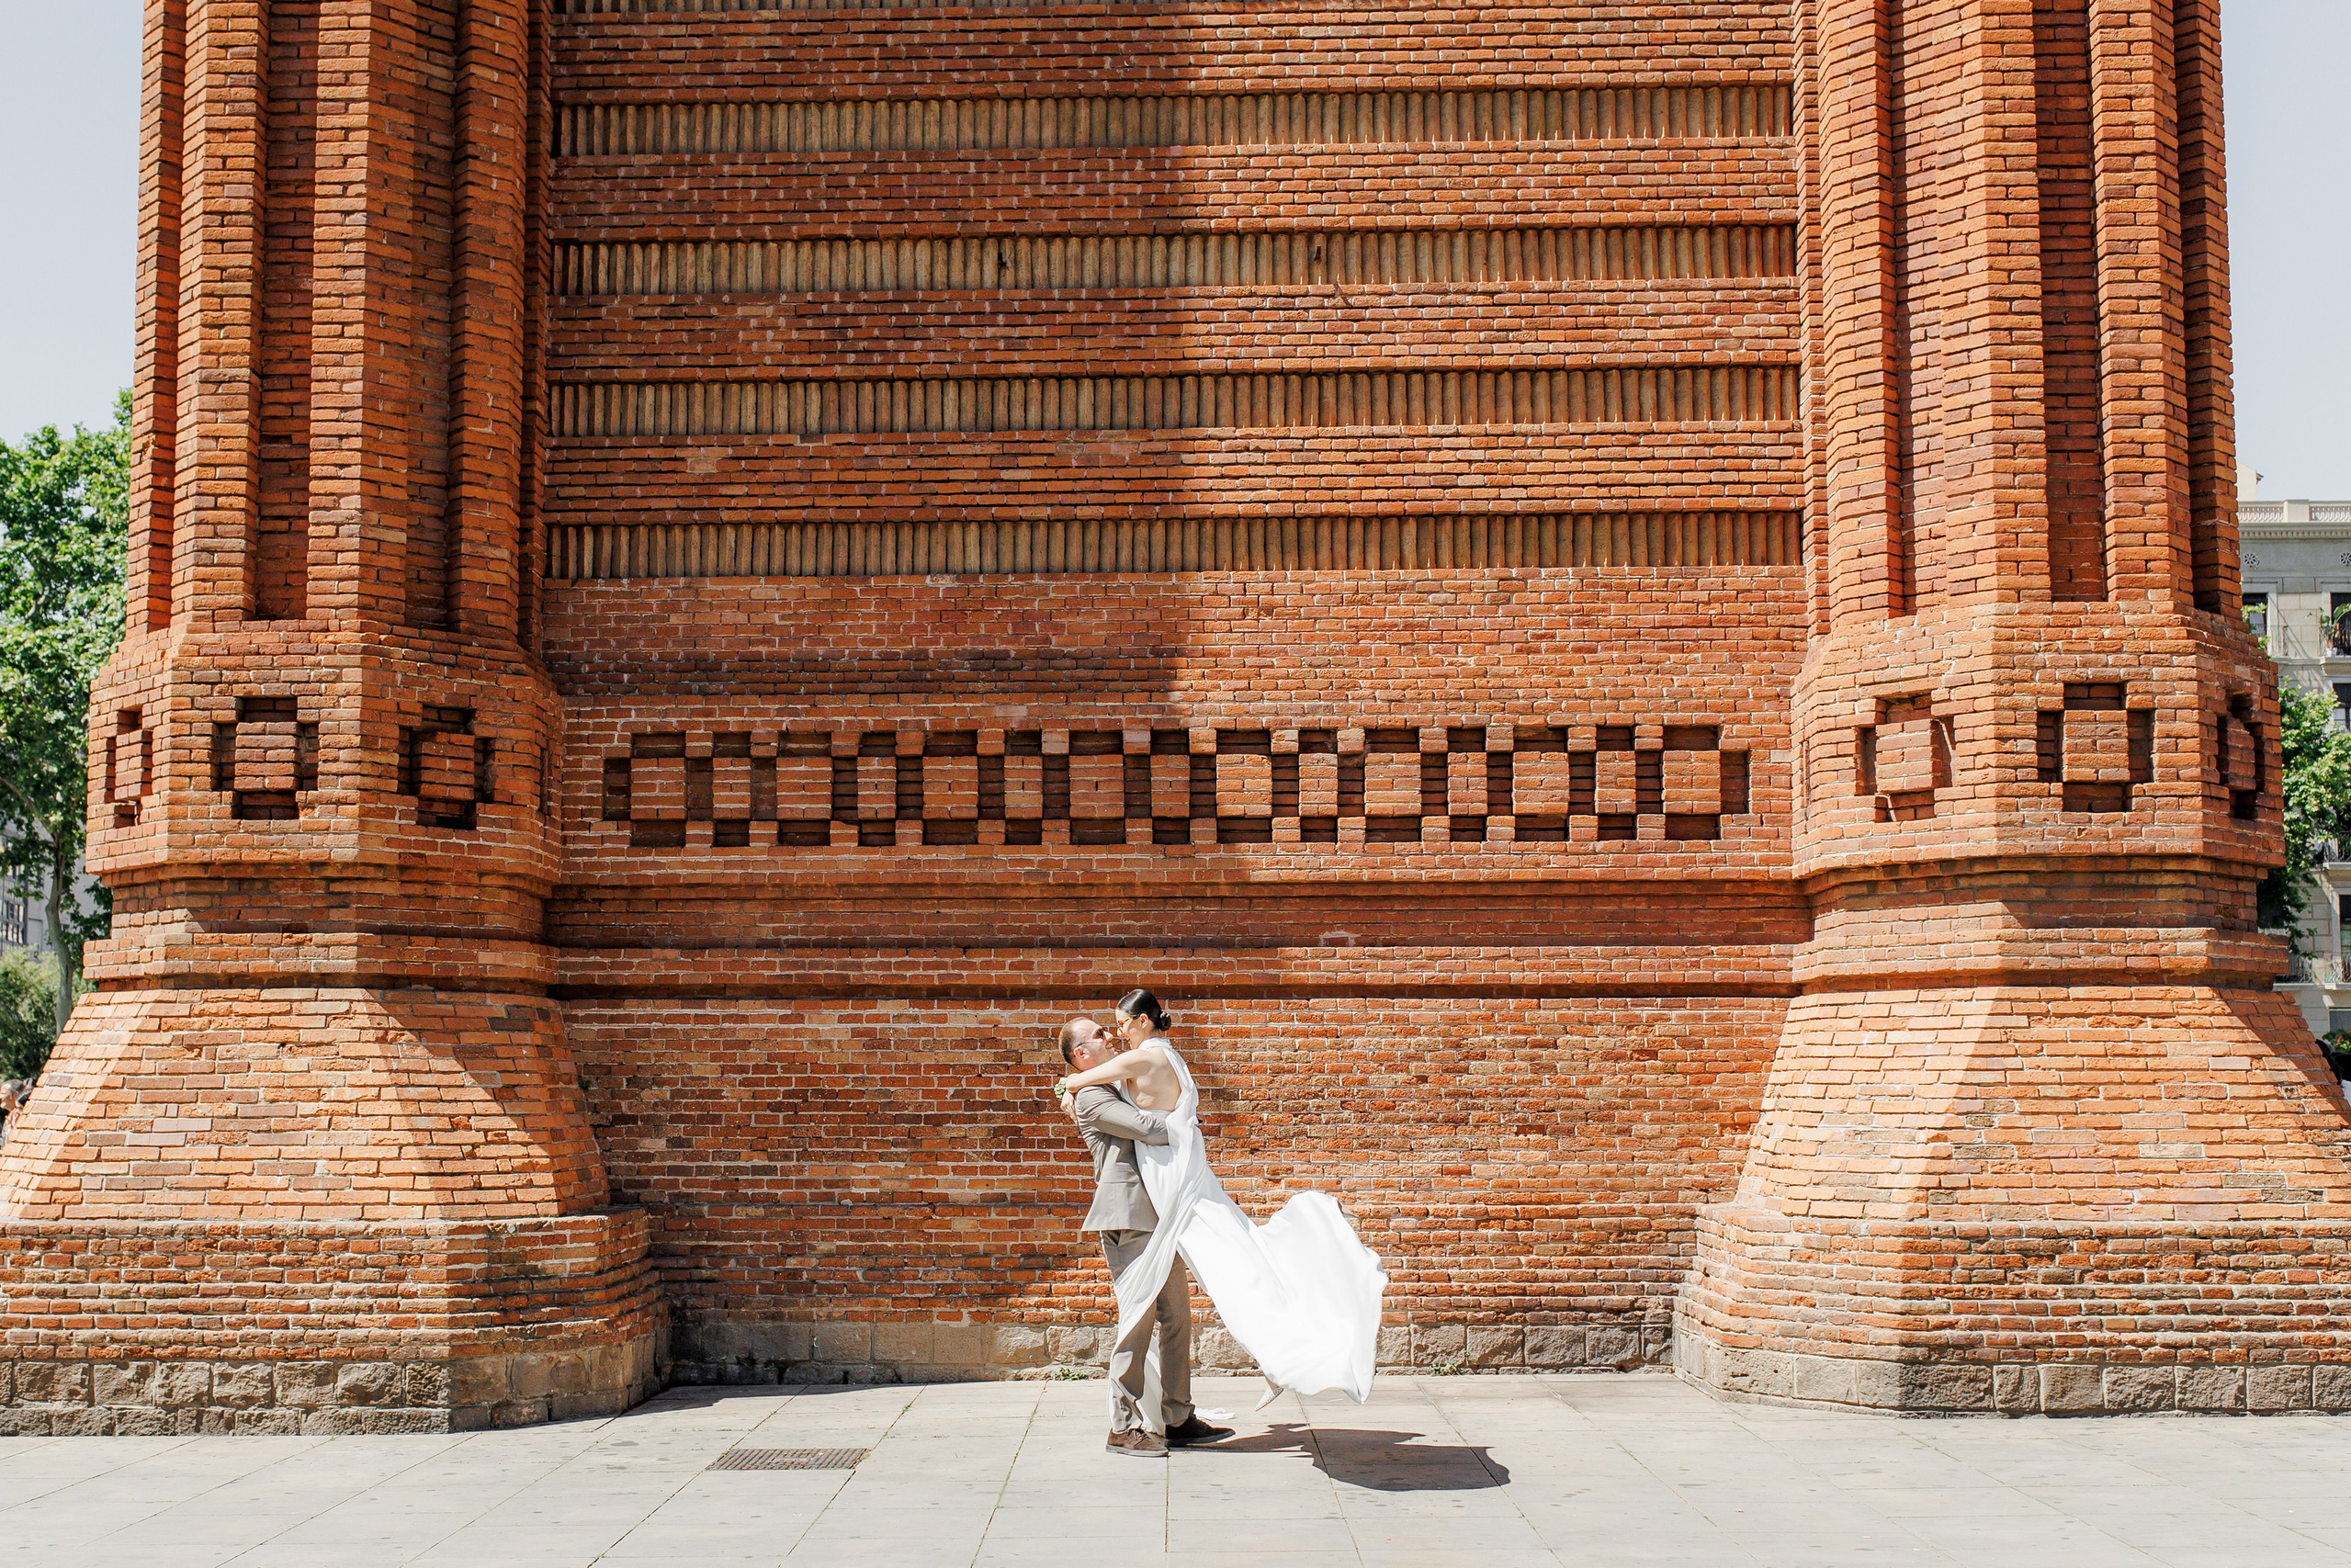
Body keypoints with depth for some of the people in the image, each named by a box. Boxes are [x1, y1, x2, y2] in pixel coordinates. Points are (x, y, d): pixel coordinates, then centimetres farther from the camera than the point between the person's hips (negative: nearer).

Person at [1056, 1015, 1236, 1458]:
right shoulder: (1091, 1097, -8)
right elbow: (1149, 1128, -18)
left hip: (1159, 1216, 10)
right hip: (1129, 1215, -10)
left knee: (1176, 1315, 9)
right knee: (1139, 1318, -9)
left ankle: (1178, 1419, 14)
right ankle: (1123, 1427, -4)